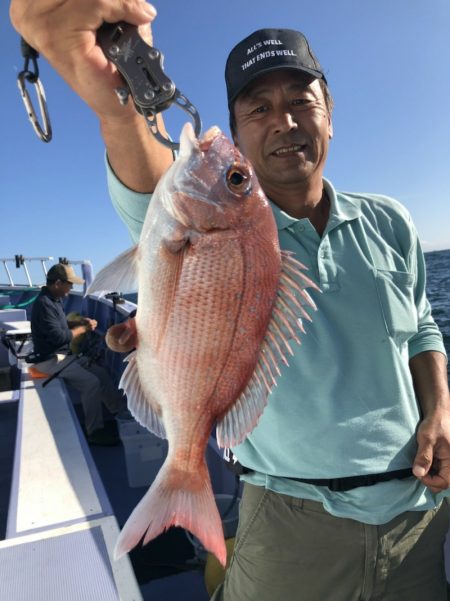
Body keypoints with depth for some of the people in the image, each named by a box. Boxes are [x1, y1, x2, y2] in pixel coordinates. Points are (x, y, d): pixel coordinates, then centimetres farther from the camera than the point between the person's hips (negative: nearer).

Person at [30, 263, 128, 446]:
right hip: (51, 359, -10)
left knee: (100, 372, 4)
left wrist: (79, 321, 4)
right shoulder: (44, 304, -23)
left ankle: (122, 410, 13)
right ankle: (94, 431, -8)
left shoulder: (54, 299, 9)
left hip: (64, 354, 10)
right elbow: (59, 337, -26)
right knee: (91, 382, -21)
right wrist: (83, 329, -13)